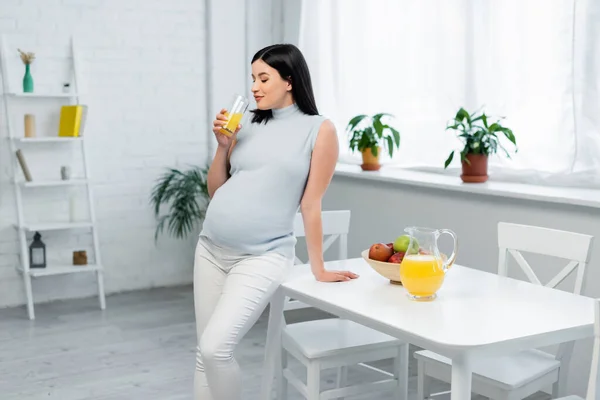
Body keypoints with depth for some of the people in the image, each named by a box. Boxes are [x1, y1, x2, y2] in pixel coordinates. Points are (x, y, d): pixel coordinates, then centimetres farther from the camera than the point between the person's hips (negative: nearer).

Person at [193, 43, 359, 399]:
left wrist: (318, 269, -2)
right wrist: (223, 145, 0)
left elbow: (311, 204, -3)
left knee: (216, 349, -17)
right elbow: (215, 191, 13)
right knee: (205, 354, 9)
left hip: (263, 257, -5)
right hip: (211, 248, 6)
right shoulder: (248, 126, 9)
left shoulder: (319, 130, -3)